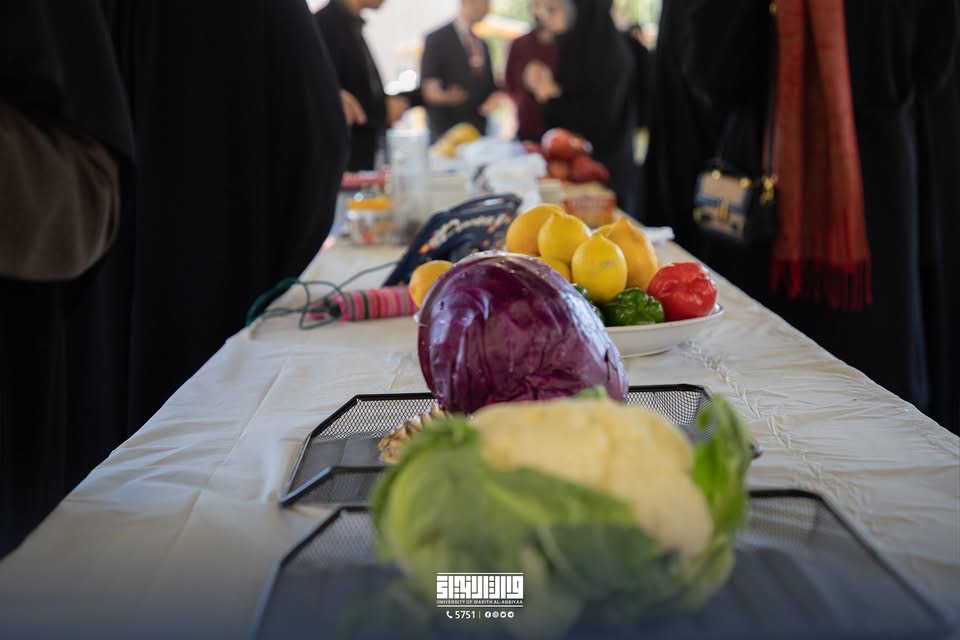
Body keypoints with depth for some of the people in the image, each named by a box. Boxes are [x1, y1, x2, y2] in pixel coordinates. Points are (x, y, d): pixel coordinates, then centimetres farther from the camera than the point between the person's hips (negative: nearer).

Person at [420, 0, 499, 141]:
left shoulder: (482, 45, 15)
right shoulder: (437, 39, -4)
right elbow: (427, 83, -10)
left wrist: (495, 98, -3)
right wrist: (441, 95, -32)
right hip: (445, 132, -6)